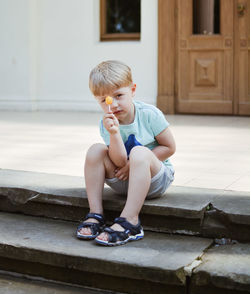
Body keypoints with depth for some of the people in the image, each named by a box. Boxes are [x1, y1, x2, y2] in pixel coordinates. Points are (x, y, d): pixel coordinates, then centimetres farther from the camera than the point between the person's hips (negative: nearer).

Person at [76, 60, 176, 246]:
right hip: (123, 182, 4)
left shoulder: (149, 114, -13)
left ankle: (130, 221, -37)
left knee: (139, 152, -34)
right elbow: (120, 162, -18)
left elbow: (169, 147, -10)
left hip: (156, 178, -3)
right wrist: (113, 133, -35)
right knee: (96, 150, -17)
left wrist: (134, 163, -15)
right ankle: (95, 215, -16)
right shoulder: (106, 124, -6)